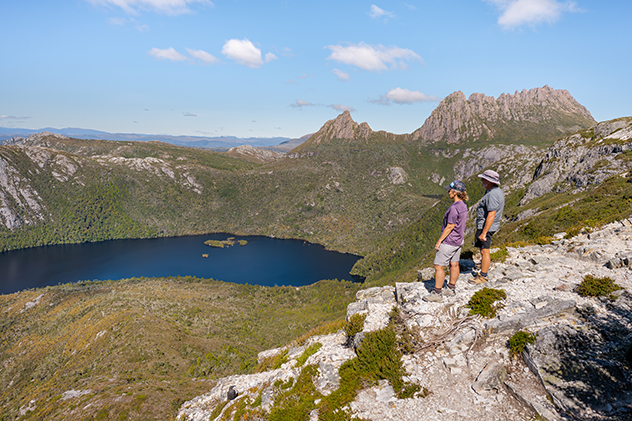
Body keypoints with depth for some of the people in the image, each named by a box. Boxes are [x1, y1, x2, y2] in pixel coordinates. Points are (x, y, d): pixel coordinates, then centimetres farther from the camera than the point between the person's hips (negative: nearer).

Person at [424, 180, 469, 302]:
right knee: (454, 265, 17)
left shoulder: (454, 208, -25)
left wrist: (439, 241, -17)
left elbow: (450, 227, -23)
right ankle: (451, 288, 30)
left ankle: (437, 293, 4)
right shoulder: (463, 206, 4)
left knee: (438, 266, -2)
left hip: (448, 242, -9)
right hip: (458, 240, 10)